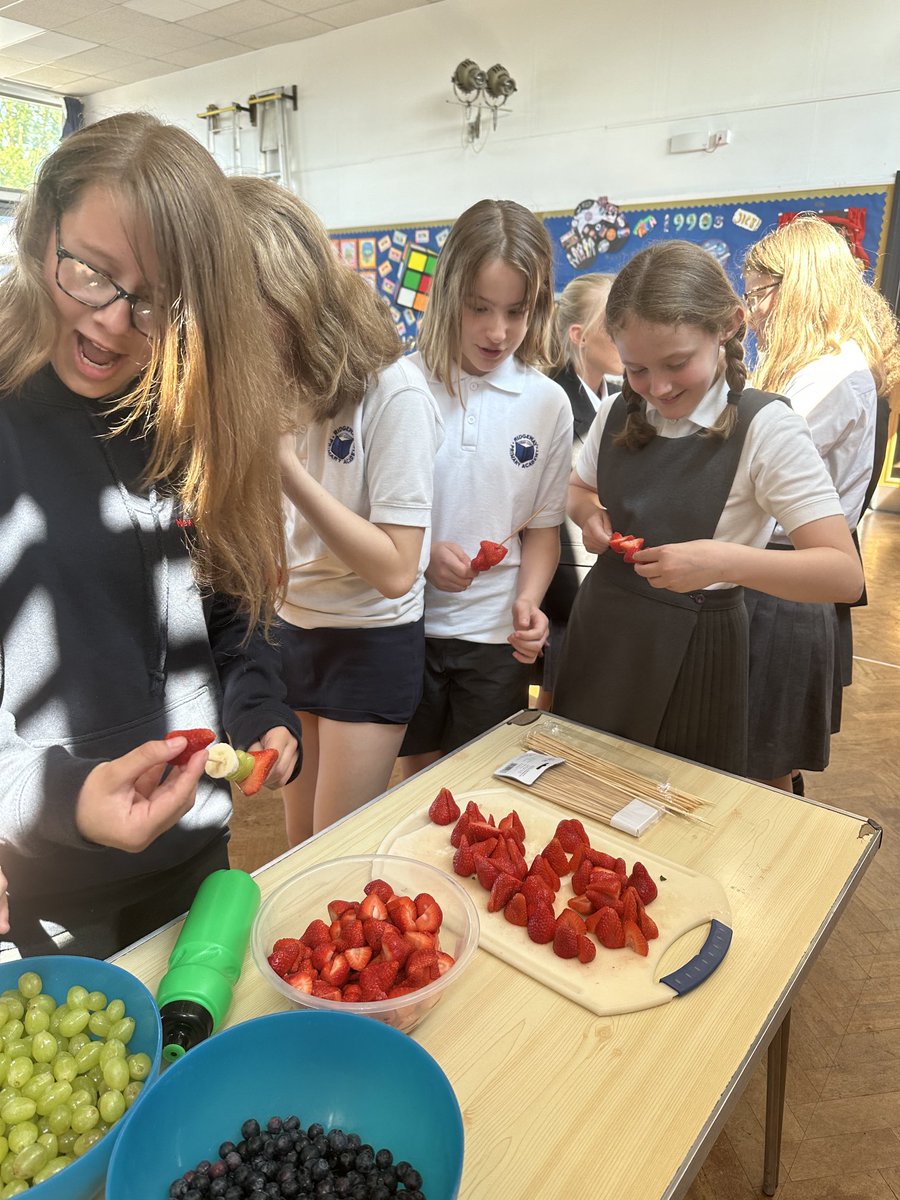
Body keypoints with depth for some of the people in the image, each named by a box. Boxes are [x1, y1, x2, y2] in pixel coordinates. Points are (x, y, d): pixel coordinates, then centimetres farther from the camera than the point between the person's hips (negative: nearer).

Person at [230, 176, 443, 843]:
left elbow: (396, 570, -23)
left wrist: (286, 468, -28)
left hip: (371, 644, -6)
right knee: (298, 845, 18)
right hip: (289, 626, 6)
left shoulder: (393, 392, -20)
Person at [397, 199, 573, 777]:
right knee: (418, 777, 18)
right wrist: (423, 553, -19)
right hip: (409, 621, -1)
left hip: (496, 635, 1)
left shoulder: (547, 403, -2)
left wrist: (528, 600, -12)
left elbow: (543, 525, 4)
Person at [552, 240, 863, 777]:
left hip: (693, 656, -4)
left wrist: (720, 560, -34)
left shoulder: (766, 427, -15)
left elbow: (845, 573, -19)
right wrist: (589, 513, -4)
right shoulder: (619, 415, 0)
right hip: (601, 635, 5)